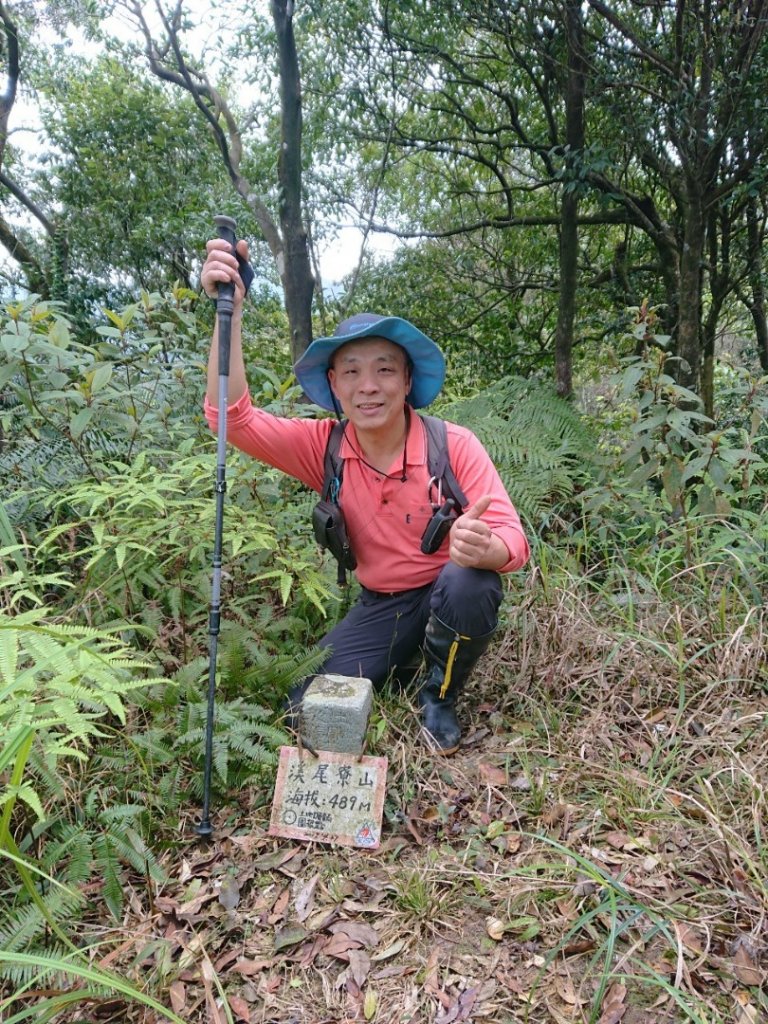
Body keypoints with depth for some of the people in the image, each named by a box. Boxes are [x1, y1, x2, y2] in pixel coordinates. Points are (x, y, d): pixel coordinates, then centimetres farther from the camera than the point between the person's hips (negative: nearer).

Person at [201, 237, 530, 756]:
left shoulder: (454, 446, -18)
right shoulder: (325, 447, -11)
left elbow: (513, 537, -24)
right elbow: (232, 416, -22)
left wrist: (485, 548, -49)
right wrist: (229, 311, -33)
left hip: (448, 593, -2)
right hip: (381, 606, 2)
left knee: (469, 581, -36)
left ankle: (439, 697, -6)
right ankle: (406, 658, 17)